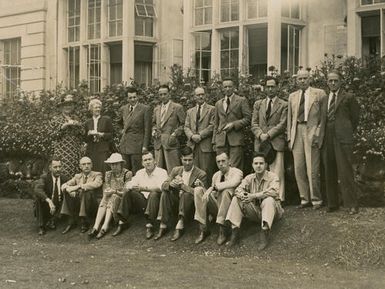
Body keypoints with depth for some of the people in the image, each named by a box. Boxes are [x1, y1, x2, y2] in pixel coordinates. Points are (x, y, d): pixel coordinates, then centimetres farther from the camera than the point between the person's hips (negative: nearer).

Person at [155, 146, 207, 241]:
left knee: (186, 194, -31)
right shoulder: (176, 170, 7)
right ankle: (163, 226, -21)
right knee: (165, 192, -20)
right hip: (176, 204, 4)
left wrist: (182, 185, -27)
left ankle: (180, 227, -31)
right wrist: (170, 184, -26)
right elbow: (163, 186, -1)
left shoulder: (201, 174, -8)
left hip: (190, 207, -4)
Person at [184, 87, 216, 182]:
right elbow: (186, 127, 14)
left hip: (206, 145, -4)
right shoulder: (190, 111, 21)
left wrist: (200, 135, -11)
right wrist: (192, 136, -6)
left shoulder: (211, 109, 6)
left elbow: (212, 126, -4)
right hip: (193, 145, 4)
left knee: (207, 171, -8)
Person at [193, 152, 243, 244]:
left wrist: (215, 186, -18)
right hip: (216, 205, 5)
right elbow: (212, 192, 17)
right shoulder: (216, 175, 17)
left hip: (229, 206, -5)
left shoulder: (237, 172, -3)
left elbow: (233, 183, -25)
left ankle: (222, 231, -28)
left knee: (226, 191, -35)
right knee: (198, 190, -13)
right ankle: (203, 229, -17)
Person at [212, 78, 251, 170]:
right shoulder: (218, 103, 20)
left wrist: (233, 124, -12)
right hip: (221, 141, 4)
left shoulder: (241, 100, 6)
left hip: (236, 139, -4)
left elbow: (248, 118, -1)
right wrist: (214, 141, 13)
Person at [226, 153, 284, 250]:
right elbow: (238, 189, -6)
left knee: (269, 200, -36)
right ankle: (234, 231, -20)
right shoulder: (249, 178, 7)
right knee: (236, 199, -12)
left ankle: (264, 234, -41)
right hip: (255, 211, 4)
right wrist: (242, 195, -32)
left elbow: (274, 191, -27)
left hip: (271, 210, -4)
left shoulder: (272, 177, -8)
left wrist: (254, 196, -31)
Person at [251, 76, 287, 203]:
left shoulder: (283, 105, 8)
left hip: (276, 142, -3)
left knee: (277, 173, -8)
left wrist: (268, 135, -11)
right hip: (260, 142, 3)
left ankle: (279, 198, -6)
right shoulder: (258, 104, 19)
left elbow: (282, 124, -1)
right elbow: (254, 123, 12)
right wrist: (260, 134, -7)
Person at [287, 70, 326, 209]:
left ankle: (316, 199, 6)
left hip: (312, 132, -4)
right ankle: (305, 199, 12)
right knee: (298, 169, 3)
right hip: (297, 132, 4)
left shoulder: (319, 94, 4)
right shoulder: (292, 96, 17)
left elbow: (324, 116, 1)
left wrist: (318, 135, -8)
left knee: (312, 169, -6)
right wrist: (289, 138, 10)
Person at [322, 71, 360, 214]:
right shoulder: (324, 99, 16)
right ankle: (332, 203, 15)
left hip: (343, 138, -5)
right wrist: (322, 136, 9)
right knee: (329, 173, 7)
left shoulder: (348, 97, 3)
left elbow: (355, 116, 9)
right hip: (327, 139, 5)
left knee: (345, 171, -7)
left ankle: (352, 205, -1)